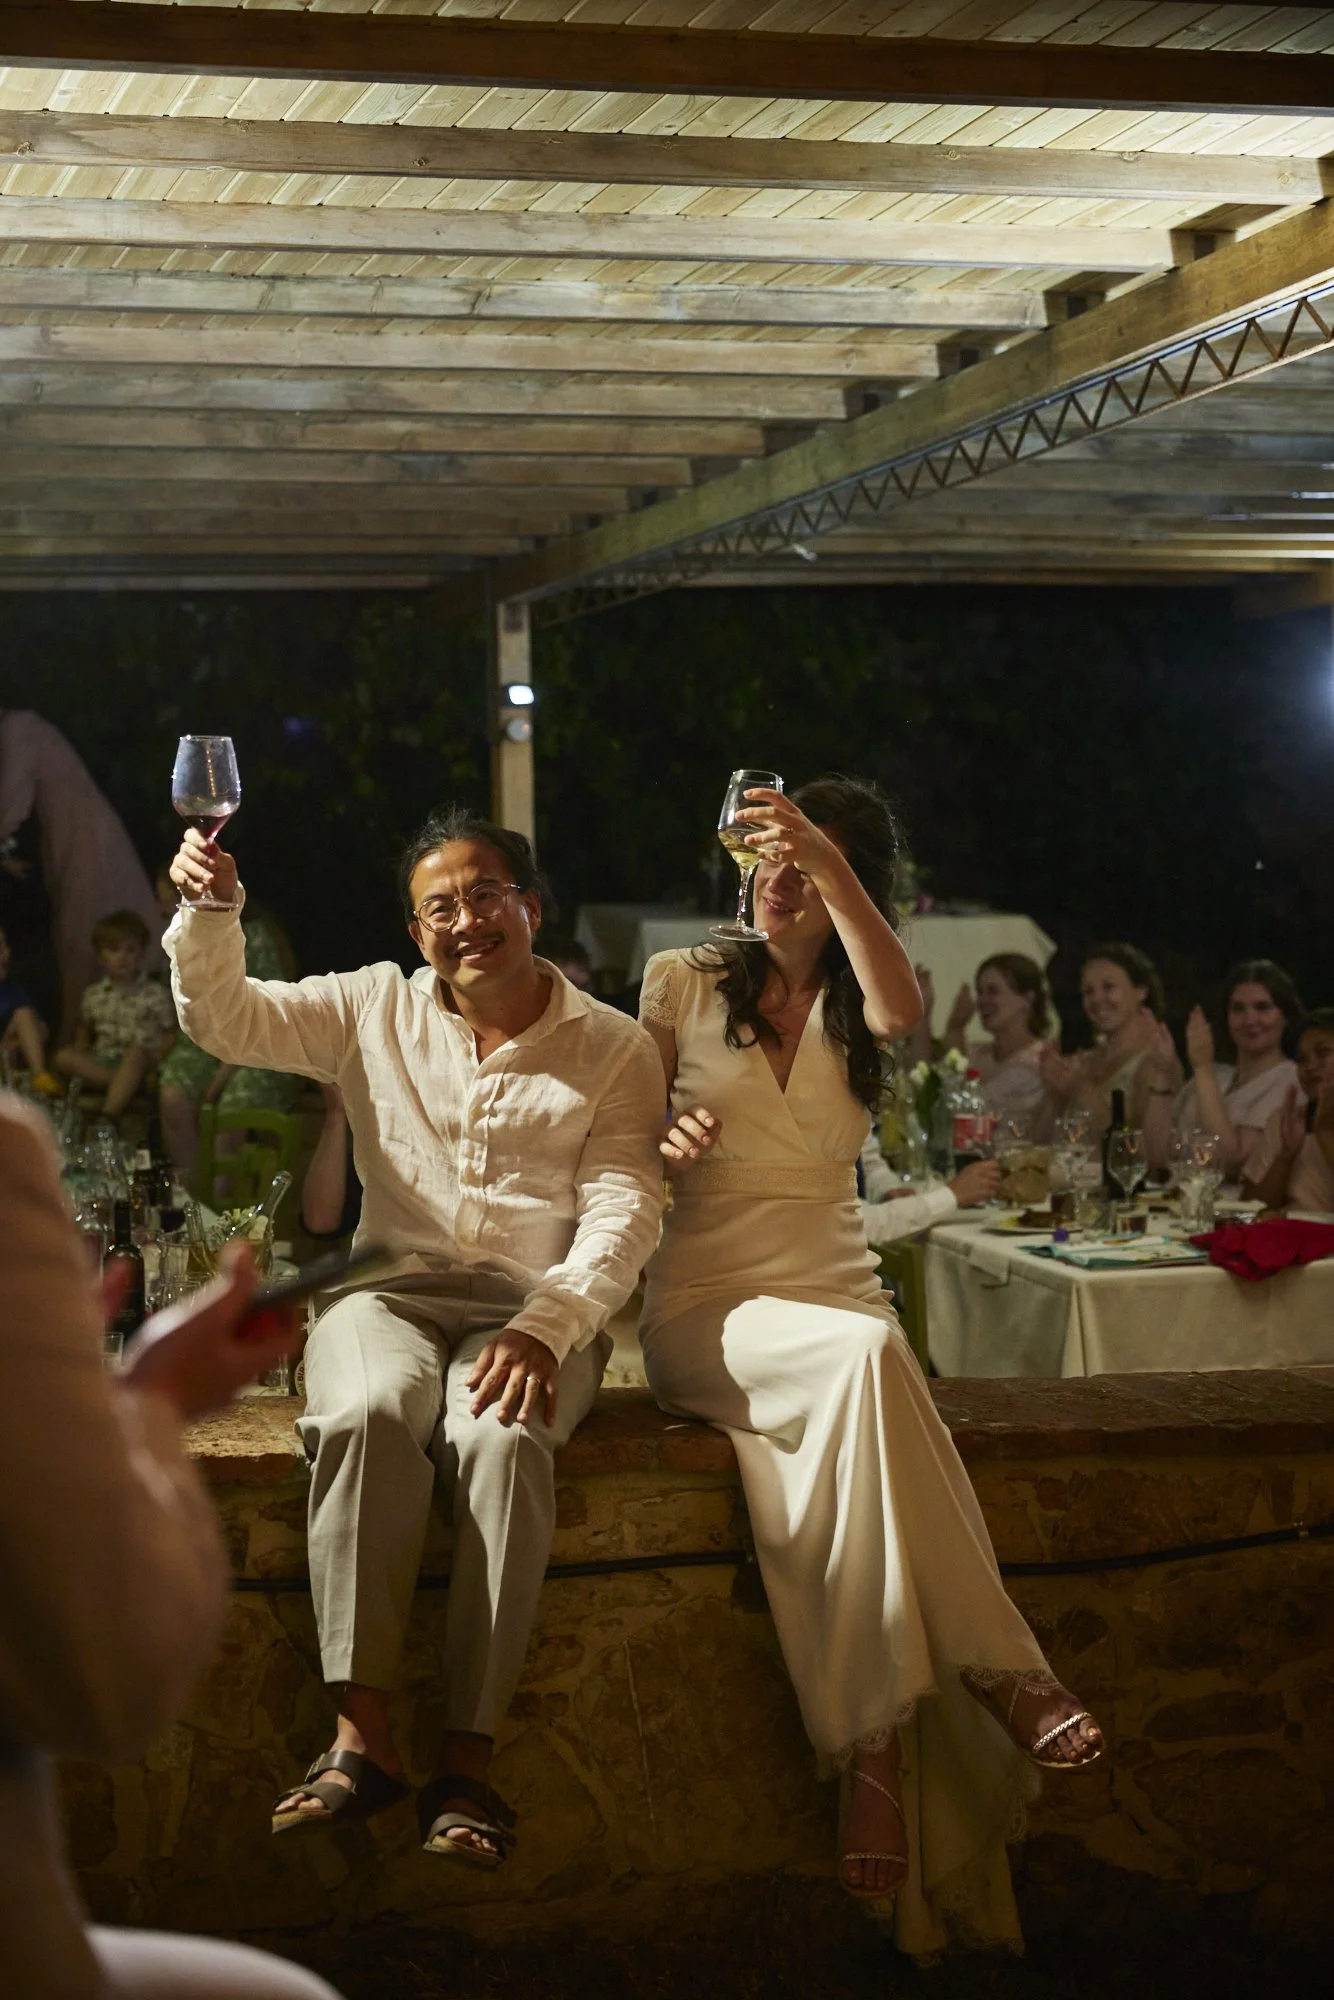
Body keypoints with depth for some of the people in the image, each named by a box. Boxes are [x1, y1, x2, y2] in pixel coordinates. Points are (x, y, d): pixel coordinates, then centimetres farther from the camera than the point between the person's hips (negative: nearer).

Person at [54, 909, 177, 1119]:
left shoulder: (156, 995, 1)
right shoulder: (94, 995, 11)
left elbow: (172, 1035, 1)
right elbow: (85, 1031, 21)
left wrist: (156, 1058, -18)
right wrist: (81, 1061, 2)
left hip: (140, 1063, -4)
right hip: (101, 1063, 4)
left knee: (137, 1052, -39)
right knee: (64, 1056, -22)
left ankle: (108, 1115, -48)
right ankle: (121, 1081, -32)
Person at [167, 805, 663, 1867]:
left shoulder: (615, 1050, 7)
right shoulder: (375, 1011, 15)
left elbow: (623, 1215, -3)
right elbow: (226, 1019, 10)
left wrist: (543, 1327, -20)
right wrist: (210, 912, -10)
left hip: (540, 1311, -1)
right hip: (395, 1291, 1)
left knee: (501, 1433, -36)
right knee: (367, 1411, -35)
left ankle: (470, 1757, -34)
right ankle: (363, 1733, -36)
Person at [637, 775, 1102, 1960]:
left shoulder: (853, 1008, 13)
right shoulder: (684, 983, 12)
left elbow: (902, 1011, -14)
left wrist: (830, 864, -23)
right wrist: (663, 1144, -10)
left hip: (833, 1294, 2)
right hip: (705, 1309, -2)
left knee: (835, 1455, -34)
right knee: (869, 1353, -35)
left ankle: (877, 1746, -35)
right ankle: (1000, 1672, -35)